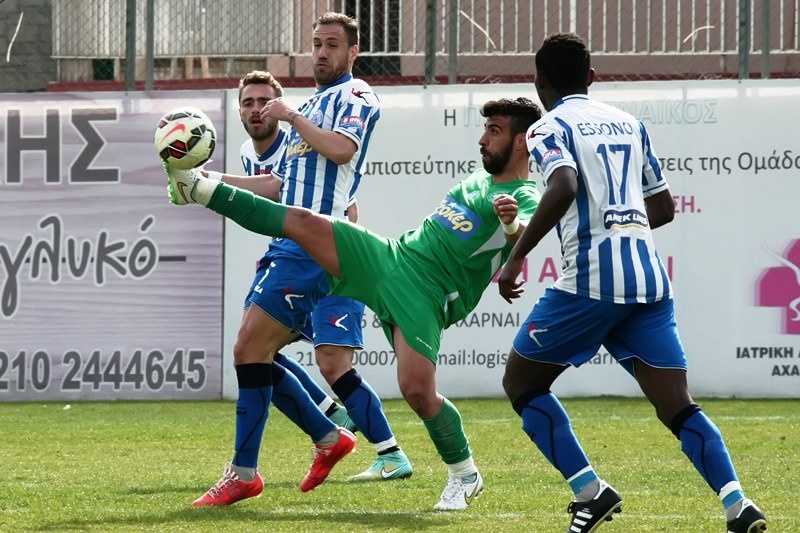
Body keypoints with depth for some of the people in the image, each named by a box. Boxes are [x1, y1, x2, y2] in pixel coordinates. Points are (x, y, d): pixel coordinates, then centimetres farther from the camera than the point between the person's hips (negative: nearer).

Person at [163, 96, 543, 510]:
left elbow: (525, 233, -35)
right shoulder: (480, 179, 16)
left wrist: (512, 223, -57)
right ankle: (200, 190, 12)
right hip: (388, 257, 7)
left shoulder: (524, 198, -10)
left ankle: (464, 475, 4)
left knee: (417, 390, -22)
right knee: (302, 222, -1)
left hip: (425, 297, -7)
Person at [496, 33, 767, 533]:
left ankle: (591, 492, -1)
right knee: (679, 408, 3)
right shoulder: (629, 124, 20)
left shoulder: (550, 128, 1)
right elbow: (664, 206, 25)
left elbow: (563, 187, -20)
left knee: (522, 382, 12)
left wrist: (516, 257, -17)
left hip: (590, 280, -6)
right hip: (649, 277, 6)